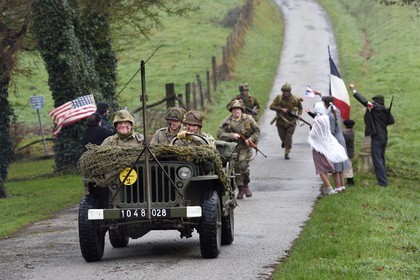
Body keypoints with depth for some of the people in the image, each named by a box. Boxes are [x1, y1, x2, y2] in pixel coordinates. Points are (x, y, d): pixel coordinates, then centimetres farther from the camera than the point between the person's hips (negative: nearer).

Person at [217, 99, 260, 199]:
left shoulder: (248, 119, 0)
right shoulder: (227, 122, -1)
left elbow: (257, 131, 8)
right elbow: (220, 133, -9)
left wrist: (250, 139, -9)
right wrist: (232, 135, -21)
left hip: (245, 148, -2)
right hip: (232, 148, 2)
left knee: (243, 166, -19)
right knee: (236, 168, 3)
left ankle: (246, 185, 4)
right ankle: (240, 189, 18)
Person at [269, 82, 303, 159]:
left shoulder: (295, 99, -5)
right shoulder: (278, 98, -6)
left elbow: (300, 107, 14)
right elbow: (271, 106, -12)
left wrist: (299, 114, -5)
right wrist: (281, 109, -22)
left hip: (291, 122, -1)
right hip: (280, 122, 1)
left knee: (289, 139, -8)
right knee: (282, 137, 13)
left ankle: (287, 153, 0)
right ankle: (284, 142, 50)